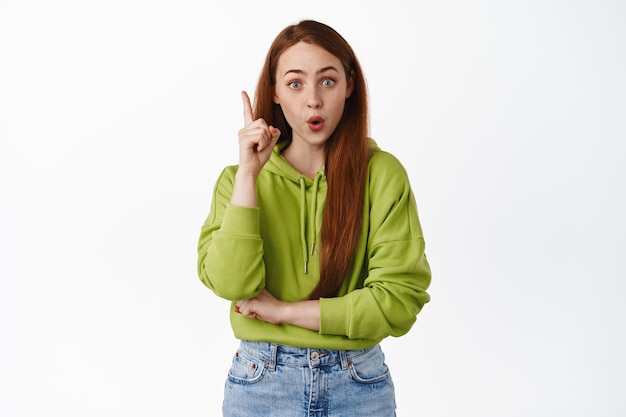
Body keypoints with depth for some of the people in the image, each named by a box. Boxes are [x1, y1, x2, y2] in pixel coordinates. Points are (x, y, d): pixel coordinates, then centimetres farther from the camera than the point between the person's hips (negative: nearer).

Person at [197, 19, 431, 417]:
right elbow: (231, 283, -15)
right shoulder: (239, 178, -2)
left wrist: (285, 311, -13)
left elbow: (401, 297, -13)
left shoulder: (382, 173, -8)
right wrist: (248, 173, -17)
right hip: (261, 383, 1)